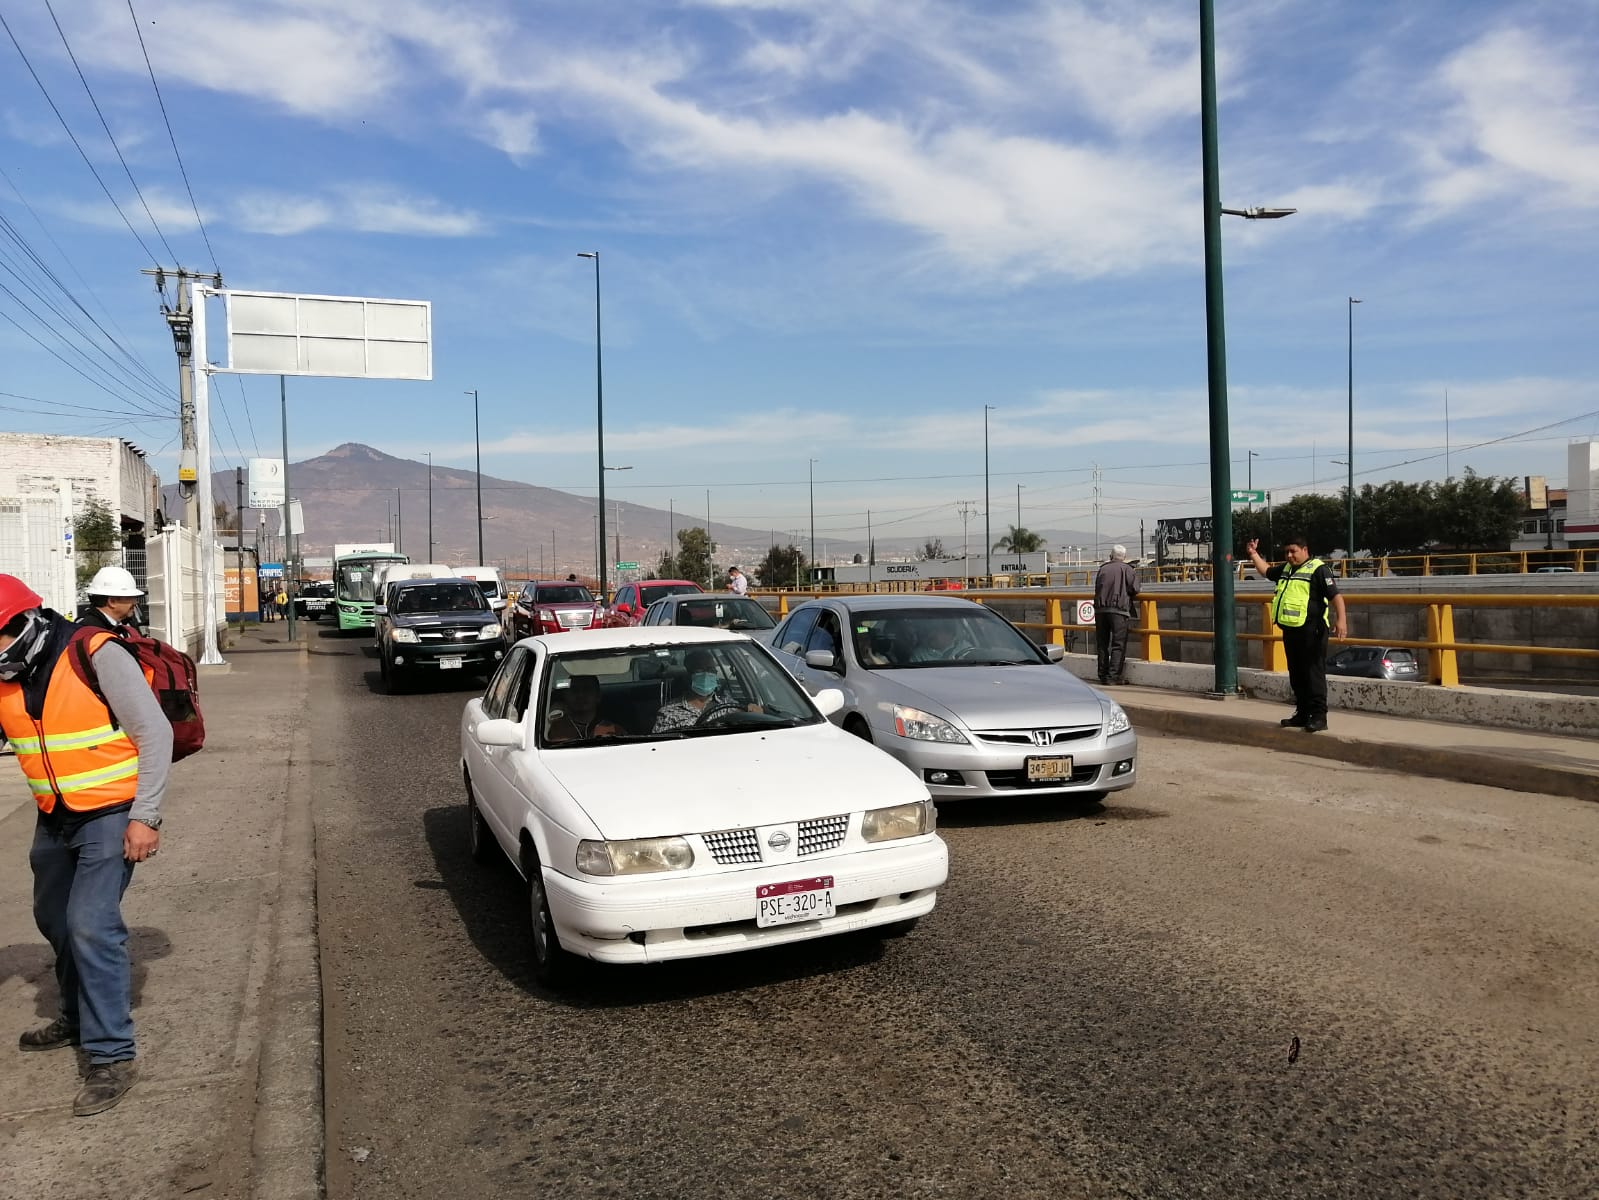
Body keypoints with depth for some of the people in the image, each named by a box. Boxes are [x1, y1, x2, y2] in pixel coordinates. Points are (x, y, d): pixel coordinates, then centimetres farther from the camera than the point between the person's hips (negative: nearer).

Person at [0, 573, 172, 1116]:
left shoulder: (97, 656, -20)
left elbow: (154, 733, -18)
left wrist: (144, 817, -19)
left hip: (111, 815, -7)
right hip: (55, 820, 7)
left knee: (91, 926, -13)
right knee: (56, 920, 19)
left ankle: (113, 1055, -4)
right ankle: (81, 1018, 42)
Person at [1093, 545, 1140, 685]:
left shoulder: (1102, 569, 13)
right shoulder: (1127, 569, 2)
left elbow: (1097, 589, 14)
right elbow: (1134, 589, -6)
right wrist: (1130, 597, 13)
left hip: (1100, 609, 4)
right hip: (1118, 609, -4)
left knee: (1102, 644, 10)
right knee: (1118, 644, 0)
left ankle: (1103, 675, 13)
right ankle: (1113, 675, -6)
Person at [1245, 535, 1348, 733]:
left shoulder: (1318, 569, -9)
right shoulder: (1286, 569, 17)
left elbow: (1335, 595, -17)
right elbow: (1266, 570, 37)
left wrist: (1341, 619, -28)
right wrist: (1254, 554, 30)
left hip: (1310, 631, -9)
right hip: (1290, 630, 9)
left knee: (1314, 673, -7)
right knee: (1296, 675, 13)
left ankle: (1319, 716, -5)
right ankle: (1302, 714, 20)